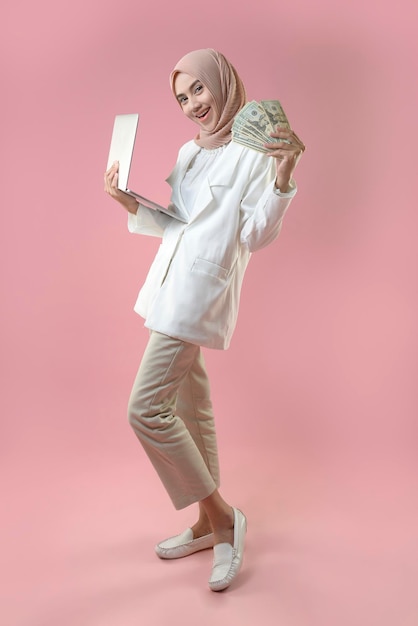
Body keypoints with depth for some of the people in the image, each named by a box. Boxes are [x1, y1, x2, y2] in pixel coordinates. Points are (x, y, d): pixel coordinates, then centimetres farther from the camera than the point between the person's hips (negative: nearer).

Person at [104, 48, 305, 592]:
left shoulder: (255, 152, -6)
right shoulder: (188, 152, 17)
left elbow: (256, 236, -11)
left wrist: (283, 175, -23)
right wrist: (129, 204, 9)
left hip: (202, 292, -8)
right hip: (170, 285, 8)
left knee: (146, 408, -13)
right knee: (191, 407, 12)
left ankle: (222, 515, 5)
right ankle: (208, 525, 27)